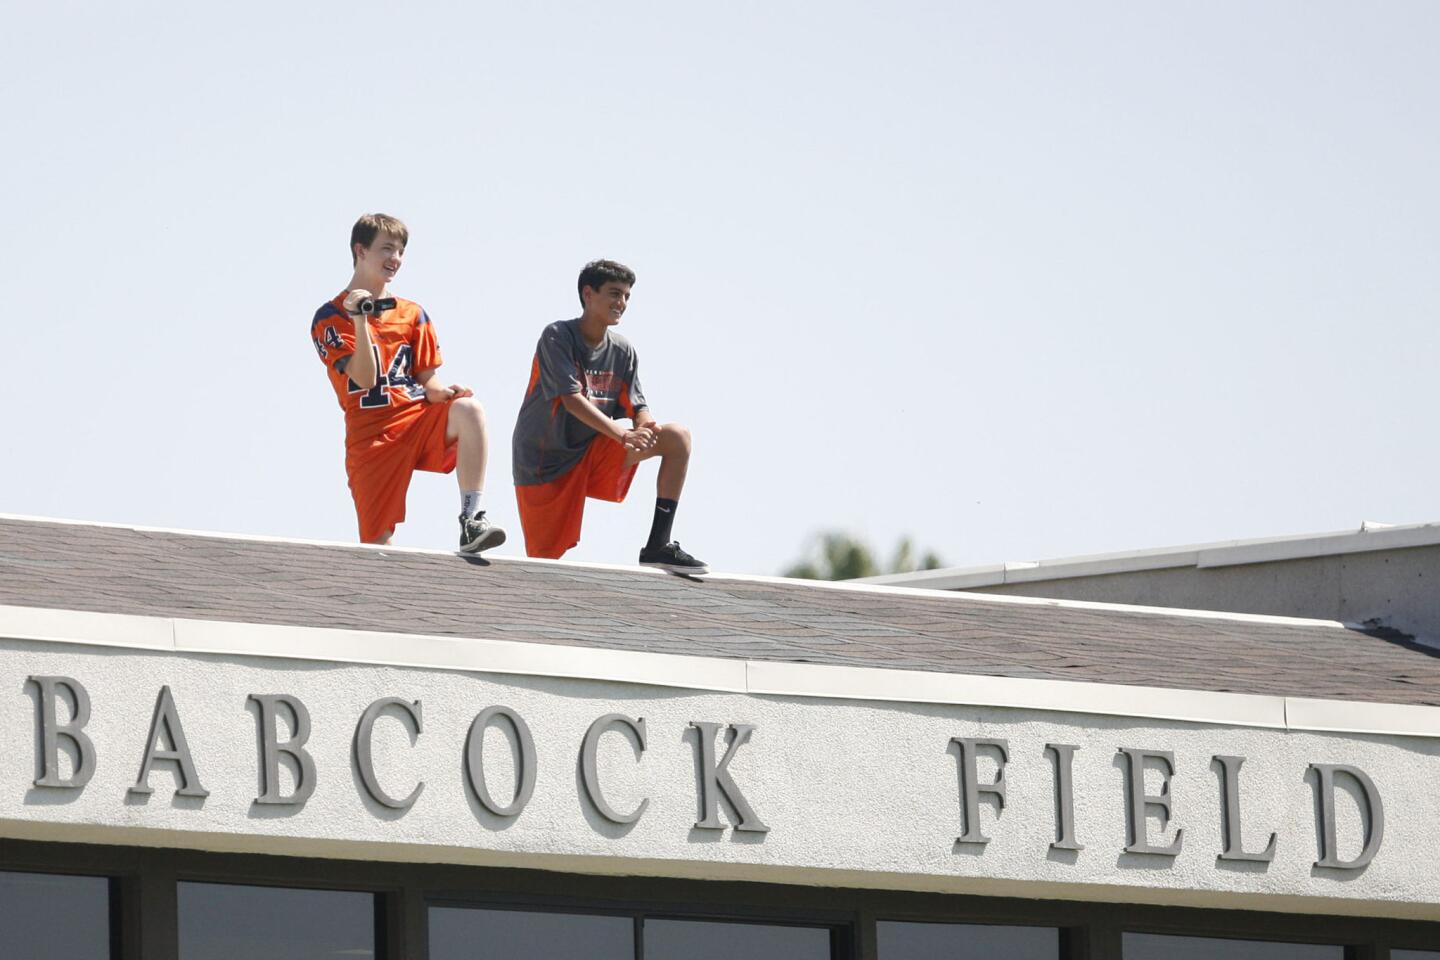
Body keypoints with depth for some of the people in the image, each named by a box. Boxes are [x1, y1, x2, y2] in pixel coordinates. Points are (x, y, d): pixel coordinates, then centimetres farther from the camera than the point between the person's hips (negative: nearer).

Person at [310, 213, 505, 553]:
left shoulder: (412, 314, 15)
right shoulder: (331, 318, 1)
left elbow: (427, 378, 11)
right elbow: (364, 378, -11)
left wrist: (442, 391, -12)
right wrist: (360, 320, -19)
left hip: (419, 417, 2)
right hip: (372, 433, -2)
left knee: (468, 409, -30)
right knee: (377, 543, -9)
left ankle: (472, 520, -36)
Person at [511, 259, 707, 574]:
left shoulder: (622, 350, 5)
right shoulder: (557, 337, -14)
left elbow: (638, 407, 2)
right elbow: (571, 399, -24)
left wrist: (645, 427, -25)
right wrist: (623, 435, -34)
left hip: (594, 453, 6)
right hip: (543, 462, -6)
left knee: (677, 437, -11)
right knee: (545, 558, -12)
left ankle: (658, 545, -15)